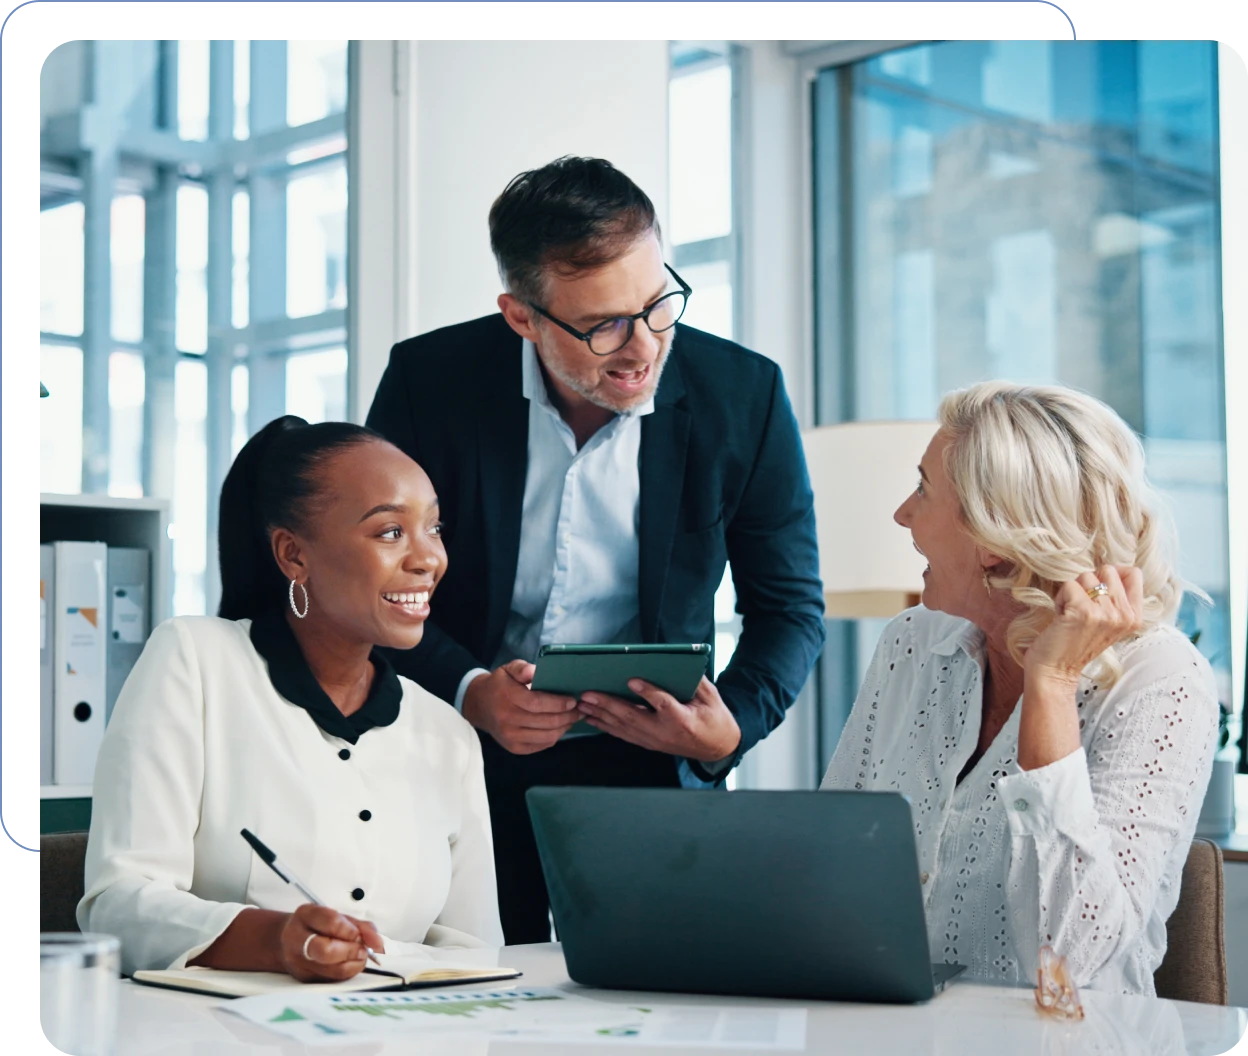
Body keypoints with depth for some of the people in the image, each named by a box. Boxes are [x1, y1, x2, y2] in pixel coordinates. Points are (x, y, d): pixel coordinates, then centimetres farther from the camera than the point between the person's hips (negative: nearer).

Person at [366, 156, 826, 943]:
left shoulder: (745, 396, -6)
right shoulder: (429, 381, -7)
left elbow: (791, 607, 3)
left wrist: (731, 728, -15)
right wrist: (467, 693, -18)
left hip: (652, 770, 0)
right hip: (467, 766, 0)